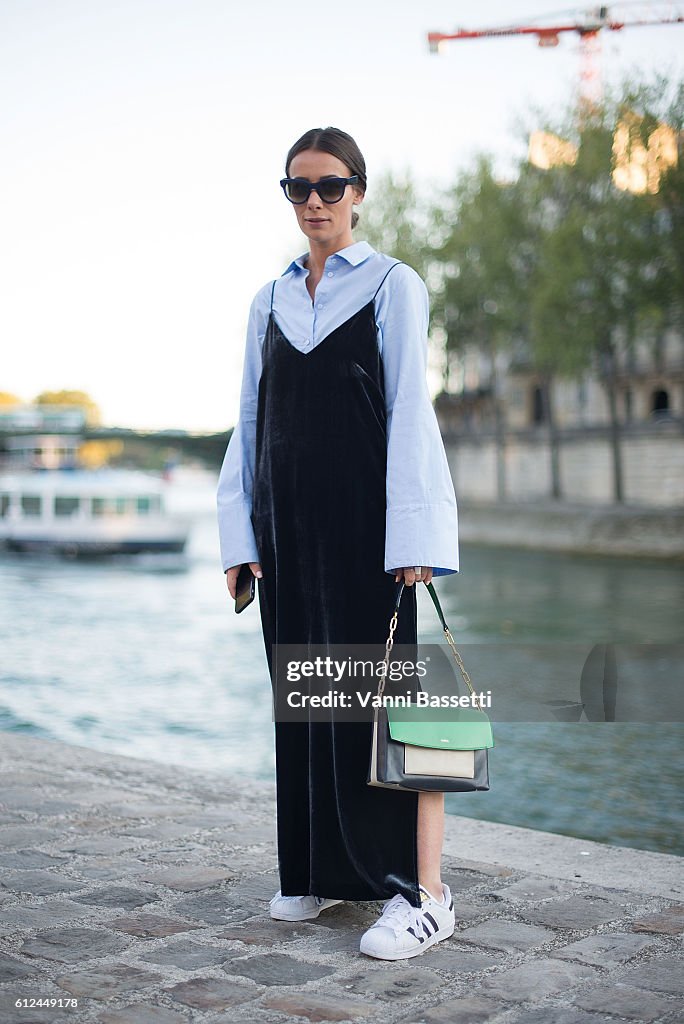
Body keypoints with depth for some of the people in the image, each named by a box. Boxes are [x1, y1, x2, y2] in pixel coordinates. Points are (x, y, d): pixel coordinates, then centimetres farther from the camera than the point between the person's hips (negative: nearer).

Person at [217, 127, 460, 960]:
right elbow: (249, 421, 15)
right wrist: (239, 533, 8)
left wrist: (410, 536, -13)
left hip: (368, 516, -5)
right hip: (289, 524, 5)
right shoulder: (270, 301, 15)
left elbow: (409, 410, -6)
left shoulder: (392, 286, 2)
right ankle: (325, 870, 19)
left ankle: (423, 892, -3)